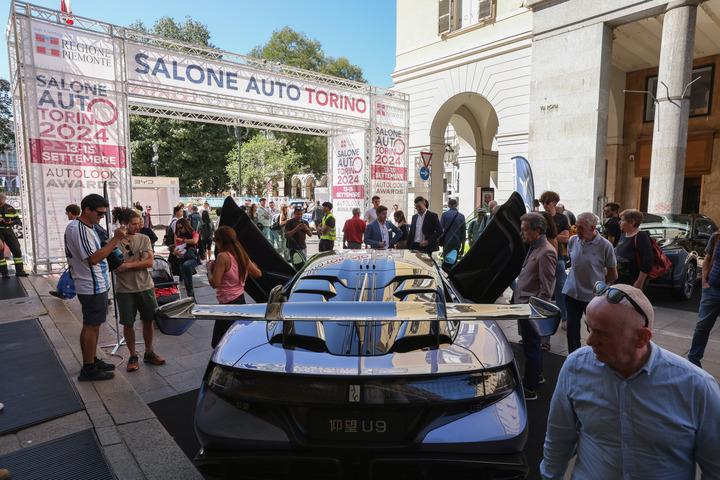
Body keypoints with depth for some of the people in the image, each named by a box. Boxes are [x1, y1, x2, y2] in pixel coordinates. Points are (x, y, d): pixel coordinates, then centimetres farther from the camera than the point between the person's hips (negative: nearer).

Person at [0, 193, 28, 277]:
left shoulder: (10, 208, 6)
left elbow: (18, 221, 7)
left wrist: (11, 222, -16)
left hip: (8, 231, 3)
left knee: (17, 250, -2)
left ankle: (19, 271, 4)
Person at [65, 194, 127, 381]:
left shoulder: (86, 227, 12)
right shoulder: (79, 229, -20)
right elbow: (93, 258, -26)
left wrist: (113, 240, 5)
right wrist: (115, 240, -25)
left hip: (96, 285, 10)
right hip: (93, 287, -10)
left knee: (90, 325, 18)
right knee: (92, 327, 0)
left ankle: (92, 361, 31)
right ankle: (88, 370, 11)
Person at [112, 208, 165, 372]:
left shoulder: (144, 239, 1)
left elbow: (150, 262, -8)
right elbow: (116, 267, -12)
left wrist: (128, 264, -17)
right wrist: (140, 260, -15)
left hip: (145, 287, 2)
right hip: (124, 290, -2)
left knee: (148, 321, 11)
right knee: (128, 324, 7)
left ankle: (149, 353, 28)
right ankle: (133, 356, 25)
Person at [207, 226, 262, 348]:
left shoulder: (223, 256, -16)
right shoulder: (241, 254, 5)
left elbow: (214, 283, -17)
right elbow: (258, 274, 13)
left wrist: (210, 268, -1)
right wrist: (250, 264, 29)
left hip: (228, 303, -8)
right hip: (241, 300, 8)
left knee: (217, 343, 0)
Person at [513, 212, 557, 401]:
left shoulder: (546, 253, -20)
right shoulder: (533, 247, 10)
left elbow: (546, 289, -20)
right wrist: (517, 298, 17)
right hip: (524, 306, 9)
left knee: (531, 348, 3)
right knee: (532, 345, 23)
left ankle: (530, 389, 16)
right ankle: (536, 376, 41)